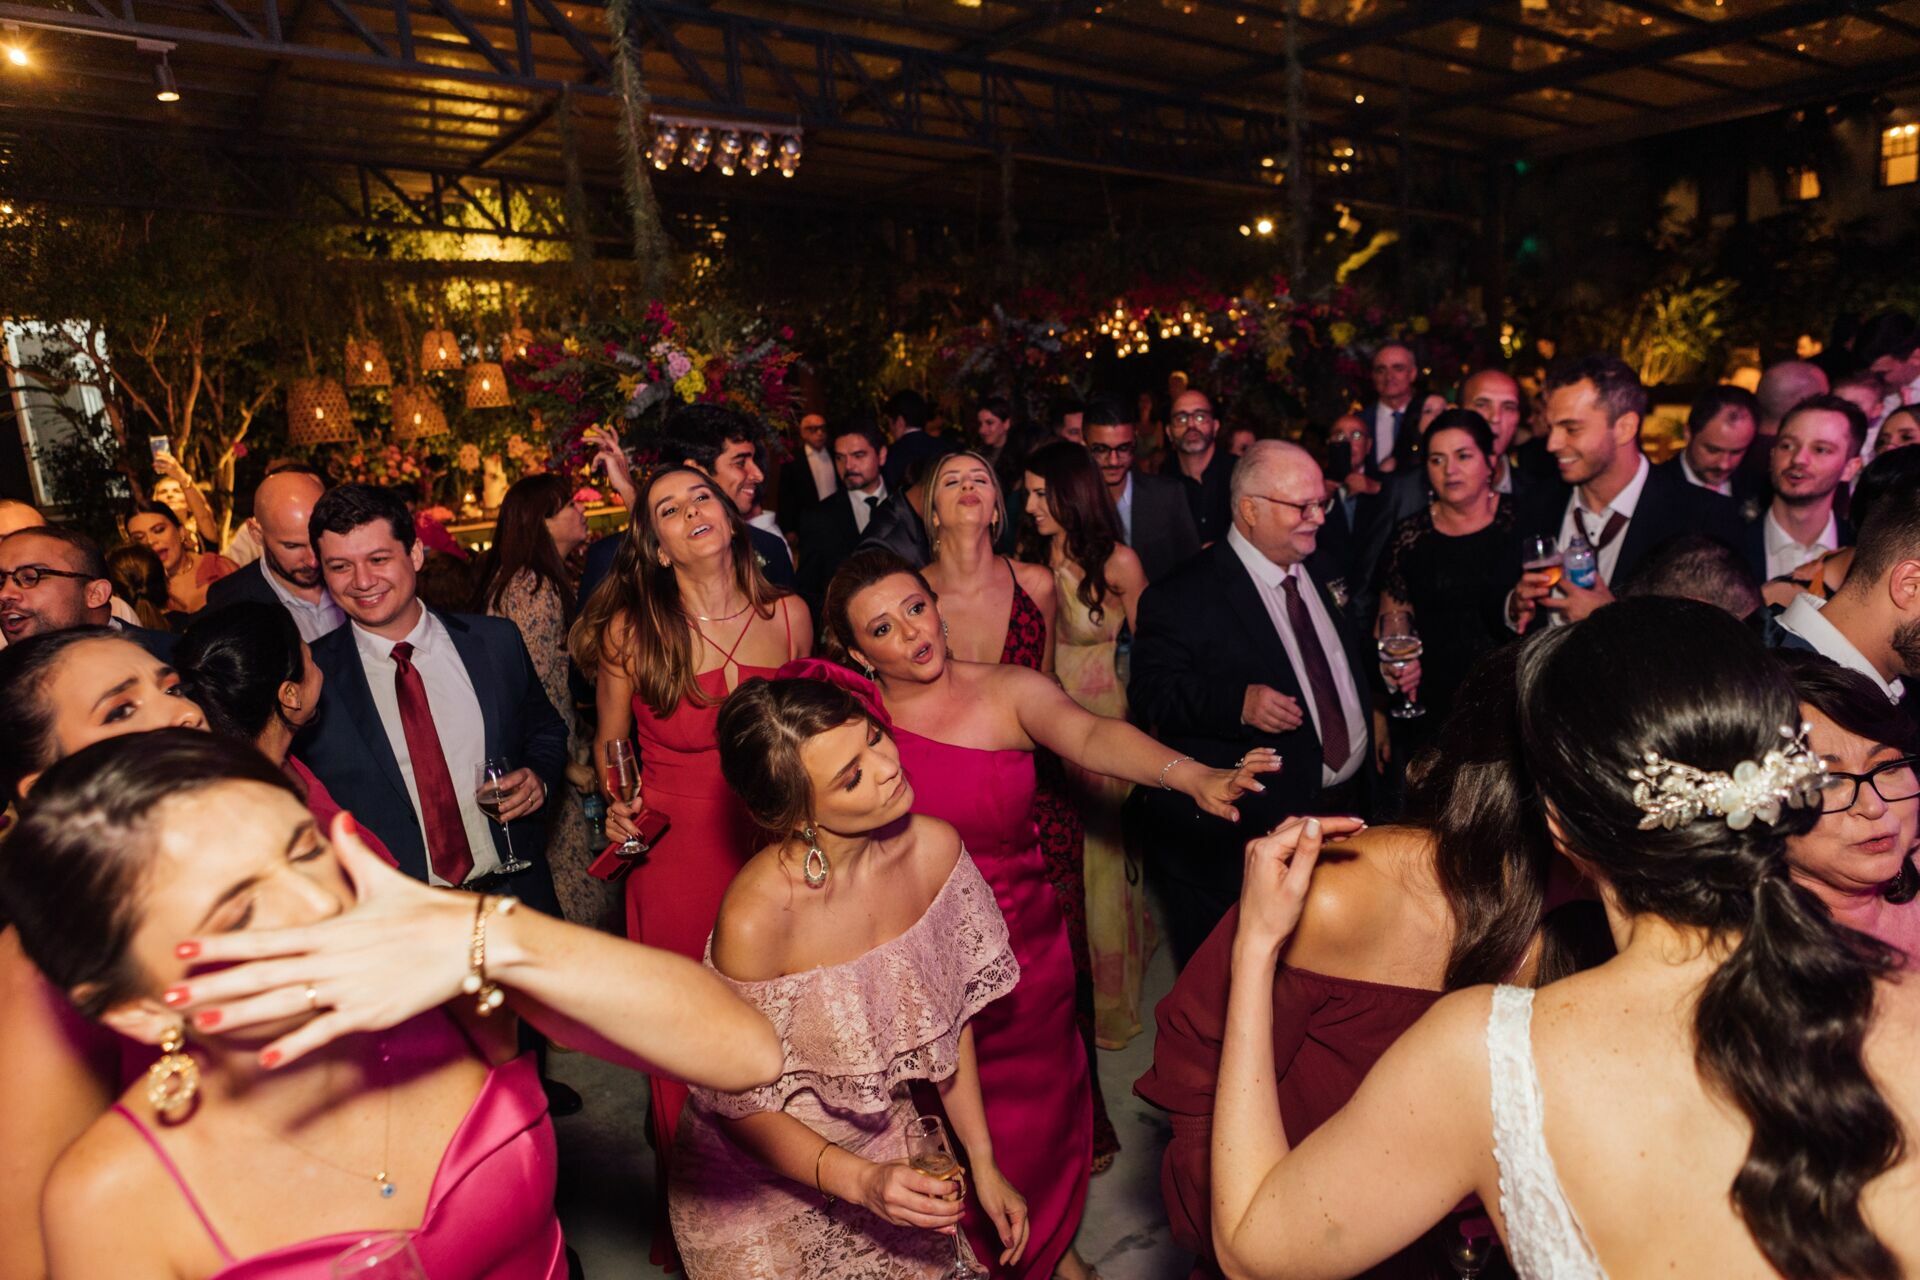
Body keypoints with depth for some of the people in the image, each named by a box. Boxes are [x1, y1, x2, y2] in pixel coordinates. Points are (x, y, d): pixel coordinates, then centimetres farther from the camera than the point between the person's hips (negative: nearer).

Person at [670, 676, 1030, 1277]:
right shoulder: (755, 918, -32)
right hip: (765, 1176, -3)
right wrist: (861, 1181, -26)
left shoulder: (935, 849, -17)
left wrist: (984, 1164, 0)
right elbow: (741, 1107, -17)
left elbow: (951, 1015, -3)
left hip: (889, 1145, 4)